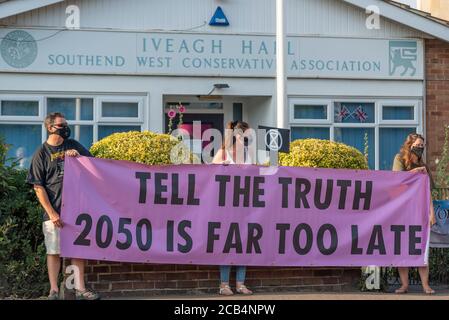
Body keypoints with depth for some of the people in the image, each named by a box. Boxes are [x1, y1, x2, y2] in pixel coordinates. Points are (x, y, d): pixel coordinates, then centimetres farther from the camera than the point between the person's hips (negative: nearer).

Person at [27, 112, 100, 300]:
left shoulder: (73, 146, 9)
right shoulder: (42, 154, -2)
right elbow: (38, 187, -5)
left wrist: (78, 156, -9)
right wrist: (52, 213, -11)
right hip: (54, 212, -3)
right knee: (54, 251, 1)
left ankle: (80, 290, 11)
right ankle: (54, 291, 8)